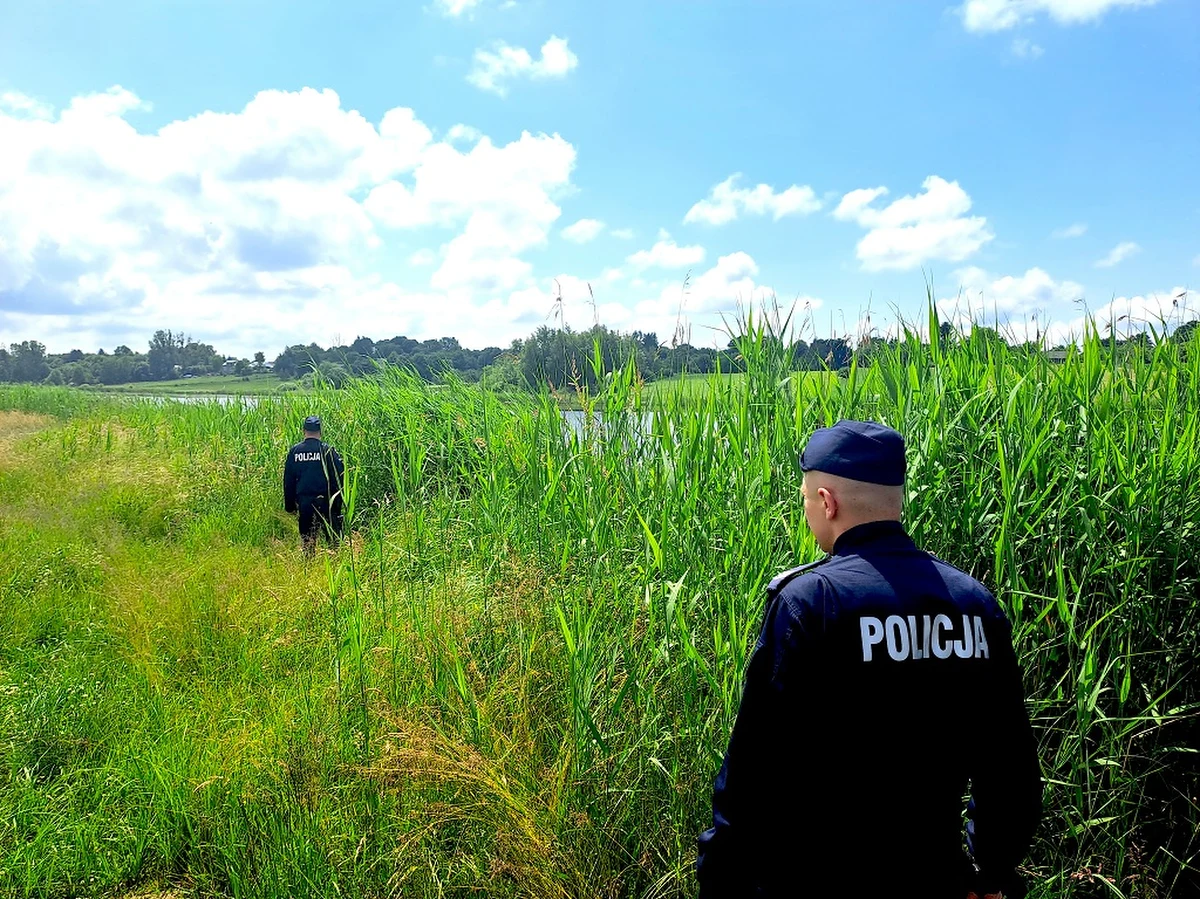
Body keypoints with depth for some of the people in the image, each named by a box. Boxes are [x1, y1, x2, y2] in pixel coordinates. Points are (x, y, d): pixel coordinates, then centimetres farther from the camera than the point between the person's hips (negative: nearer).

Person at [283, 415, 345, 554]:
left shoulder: (294, 451, 4)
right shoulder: (328, 450, -4)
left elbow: (288, 480, 8)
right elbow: (339, 476, -4)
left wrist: (290, 505, 16)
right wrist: (338, 501, 5)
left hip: (303, 501, 3)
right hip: (325, 500, -3)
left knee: (306, 537, 11)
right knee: (333, 536, 4)